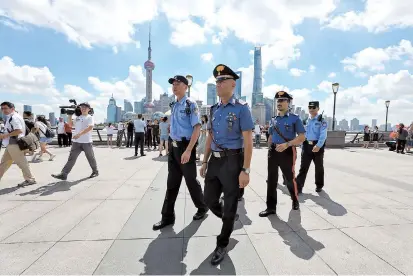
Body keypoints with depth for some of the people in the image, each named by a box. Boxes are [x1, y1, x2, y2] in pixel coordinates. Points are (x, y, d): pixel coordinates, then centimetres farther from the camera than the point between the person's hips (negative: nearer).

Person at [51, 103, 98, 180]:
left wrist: (79, 134, -27)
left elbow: (90, 127, -19)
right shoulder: (77, 117, 16)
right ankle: (63, 174, 0)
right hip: (76, 142, 5)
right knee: (71, 158, 1)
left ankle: (95, 171, 24)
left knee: (90, 158, 8)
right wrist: (70, 115, 14)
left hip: (87, 142, -5)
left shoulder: (90, 117, -3)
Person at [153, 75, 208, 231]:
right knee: (172, 182, 11)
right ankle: (167, 216, 23)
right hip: (173, 146, 7)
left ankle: (202, 208, 31)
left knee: (191, 180, 7)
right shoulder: (174, 106, 12)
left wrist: (188, 150, -24)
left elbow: (197, 128, -18)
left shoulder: (191, 105, -11)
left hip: (185, 147, -7)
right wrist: (171, 146, 17)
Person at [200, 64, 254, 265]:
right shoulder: (214, 109, 10)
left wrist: (245, 170, -17)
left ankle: (222, 246, 28)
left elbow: (248, 141, -13)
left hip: (232, 161, -6)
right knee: (210, 200, 14)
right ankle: (230, 219, 46)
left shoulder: (241, 108, -9)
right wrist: (205, 162, 14)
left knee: (229, 206, 7)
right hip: (215, 161, 6)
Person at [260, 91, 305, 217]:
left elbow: (302, 137, -11)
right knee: (271, 179, 5)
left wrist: (286, 144, -22)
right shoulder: (273, 120, 10)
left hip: (287, 152, -4)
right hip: (273, 151, 5)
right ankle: (271, 207, 14)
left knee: (289, 178, 11)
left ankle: (295, 200, 38)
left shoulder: (295, 118, -5)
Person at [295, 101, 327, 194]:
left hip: (317, 146, -4)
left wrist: (318, 145, -27)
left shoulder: (321, 120, -5)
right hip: (306, 145, 4)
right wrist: (303, 146, 12)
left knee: (319, 167, 12)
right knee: (303, 167, 0)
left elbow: (323, 135, -15)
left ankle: (319, 186, 29)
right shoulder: (306, 120, 12)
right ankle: (298, 187, 0)